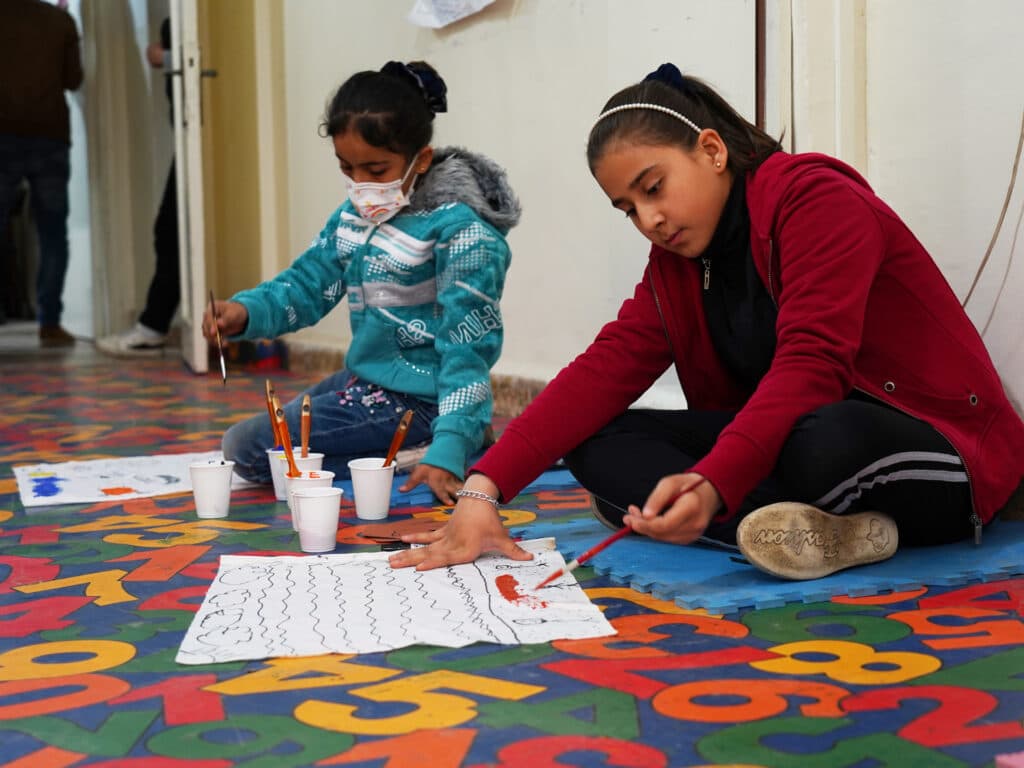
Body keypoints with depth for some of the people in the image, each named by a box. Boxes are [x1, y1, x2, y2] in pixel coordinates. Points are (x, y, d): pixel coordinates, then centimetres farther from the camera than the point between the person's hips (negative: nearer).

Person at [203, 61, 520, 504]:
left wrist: (449, 451, -31)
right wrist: (246, 311, -16)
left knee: (247, 447, -10)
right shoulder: (354, 217, 4)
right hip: (362, 378, 9)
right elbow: (307, 284, 7)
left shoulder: (459, 229, -20)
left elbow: (468, 349, -23)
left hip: (413, 398, -9)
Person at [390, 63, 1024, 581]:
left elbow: (809, 363, -27)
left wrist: (712, 484, -42)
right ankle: (820, 532, -23)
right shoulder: (677, 262, 8)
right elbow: (604, 369, -6)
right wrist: (485, 488, -19)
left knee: (827, 445, -43)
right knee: (598, 443, -10)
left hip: (941, 455, -8)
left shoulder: (818, 199, -13)